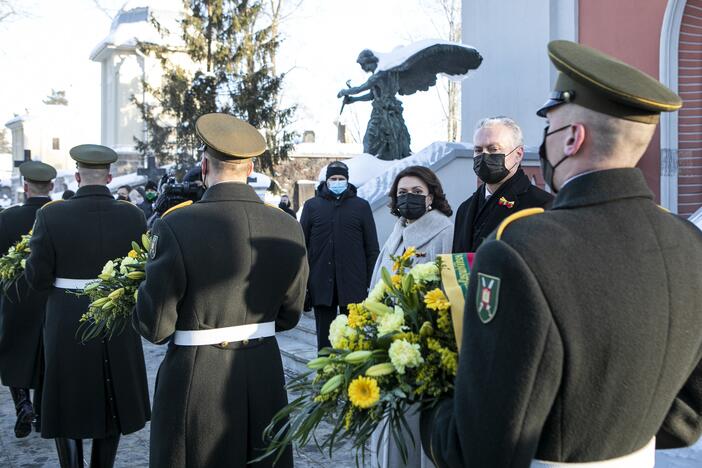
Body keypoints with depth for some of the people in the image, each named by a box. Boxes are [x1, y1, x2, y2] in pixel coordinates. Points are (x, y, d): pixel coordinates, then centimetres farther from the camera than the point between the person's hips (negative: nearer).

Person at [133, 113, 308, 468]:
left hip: (196, 386, -3)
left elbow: (155, 327, -13)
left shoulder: (176, 227, -17)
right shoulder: (288, 228, -4)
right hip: (265, 379, 4)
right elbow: (288, 316, 6)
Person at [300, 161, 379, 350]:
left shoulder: (361, 206, 7)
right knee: (324, 337, 8)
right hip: (321, 284, 1)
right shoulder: (312, 205, 8)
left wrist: (370, 283, 0)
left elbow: (372, 248, 7)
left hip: (353, 285, -1)